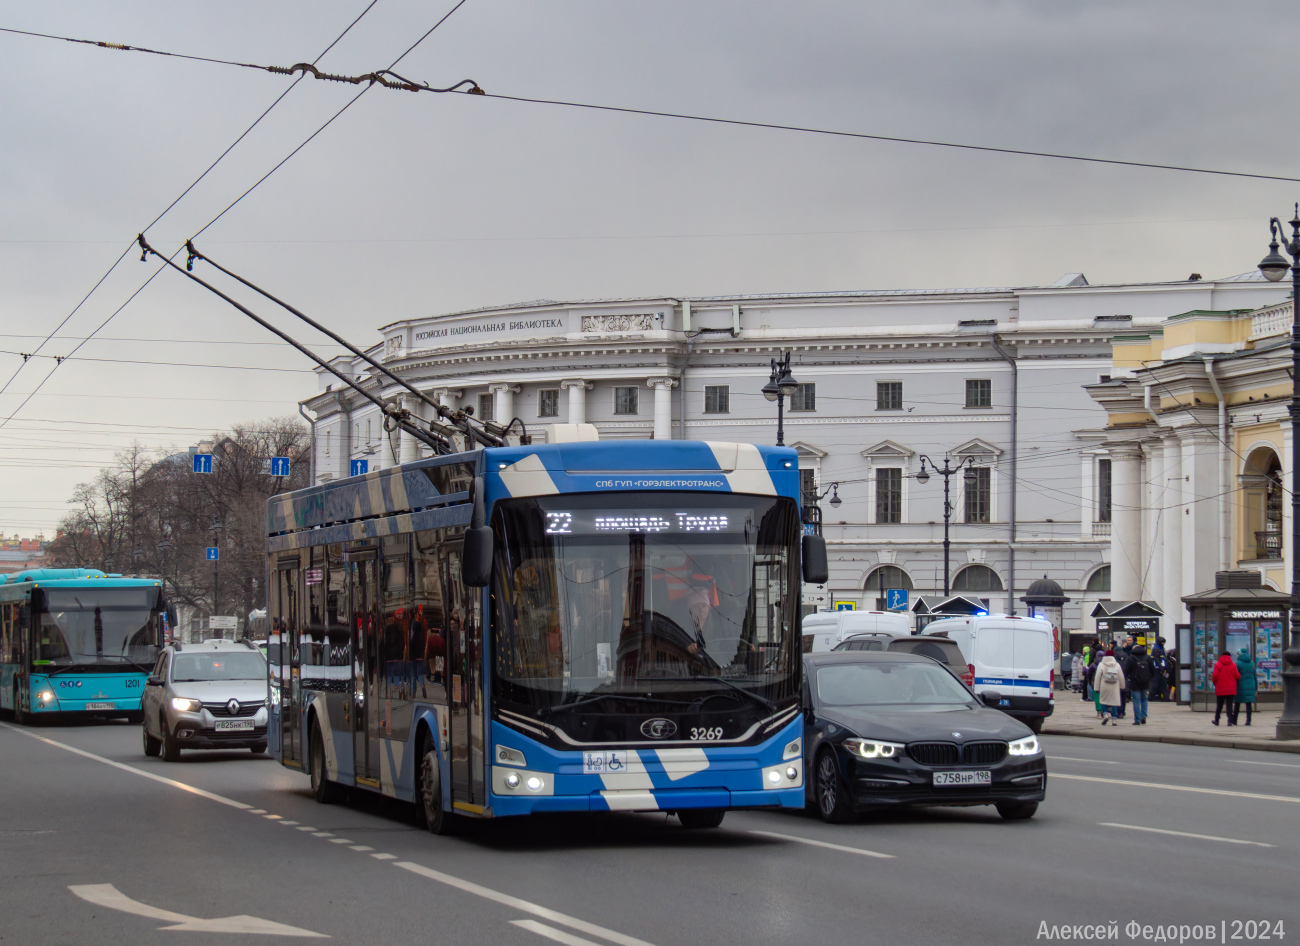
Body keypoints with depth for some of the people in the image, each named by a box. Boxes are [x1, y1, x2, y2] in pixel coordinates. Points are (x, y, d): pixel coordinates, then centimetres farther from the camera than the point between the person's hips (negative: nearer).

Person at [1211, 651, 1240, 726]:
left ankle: (1216, 720, 22)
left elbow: (1214, 675, -12)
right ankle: (1230, 721, -8)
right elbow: (1238, 676, -4)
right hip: (1231, 690, 0)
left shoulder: (1217, 664, -4)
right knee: (1229, 705, 1)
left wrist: (1214, 682, 8)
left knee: (1219, 705, 13)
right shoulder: (1233, 665, -2)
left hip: (1220, 689, 0)